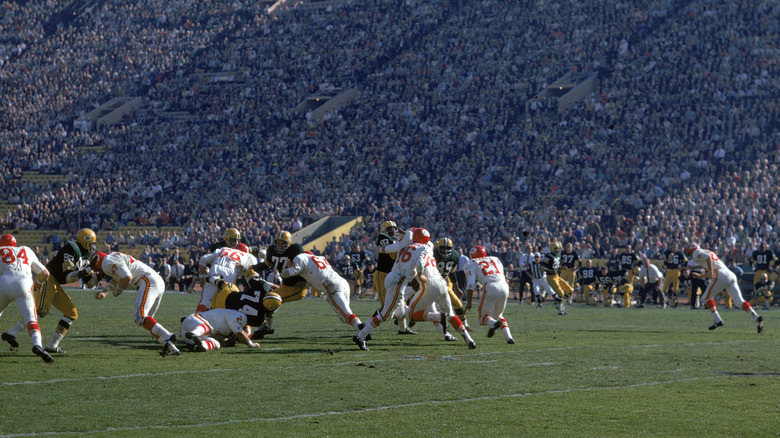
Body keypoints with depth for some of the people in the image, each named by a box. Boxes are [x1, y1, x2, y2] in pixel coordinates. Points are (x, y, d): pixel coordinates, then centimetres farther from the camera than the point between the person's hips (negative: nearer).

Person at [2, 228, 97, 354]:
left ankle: (52, 346, 3)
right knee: (41, 311, -25)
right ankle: (10, 333, -25)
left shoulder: (84, 256, 15)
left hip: (55, 285, 10)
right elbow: (69, 277, -22)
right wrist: (88, 270, -20)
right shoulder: (71, 250, -14)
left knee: (72, 313, 5)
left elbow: (90, 283, 17)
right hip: (47, 278, -10)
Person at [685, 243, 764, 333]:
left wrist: (711, 272, -18)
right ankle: (756, 317, -20)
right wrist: (700, 275, 49)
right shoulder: (707, 252, 33)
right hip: (731, 275, 8)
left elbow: (707, 256, -17)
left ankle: (717, 320, 3)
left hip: (721, 277, -8)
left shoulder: (696, 254, 6)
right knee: (739, 301, -2)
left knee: (706, 298, 10)